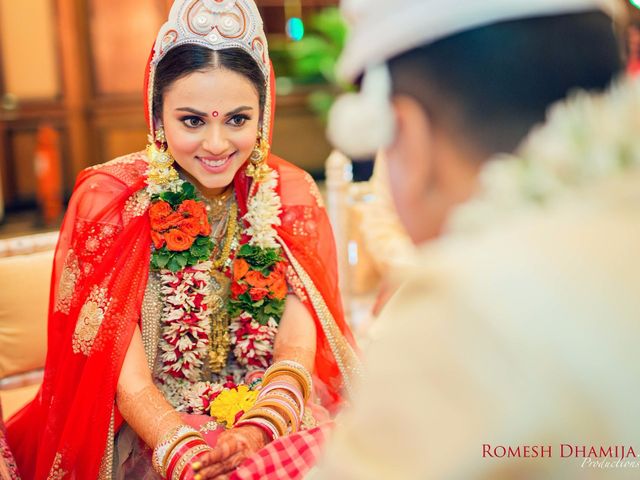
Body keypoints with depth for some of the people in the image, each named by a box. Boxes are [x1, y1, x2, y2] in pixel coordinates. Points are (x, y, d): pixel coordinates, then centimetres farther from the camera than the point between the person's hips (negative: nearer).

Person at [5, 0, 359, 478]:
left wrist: (258, 432, -25)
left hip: (278, 415, 3)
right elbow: (128, 378, -10)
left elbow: (298, 346, -5)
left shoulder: (291, 196, -1)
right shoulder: (109, 200, -7)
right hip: (156, 429, -2)